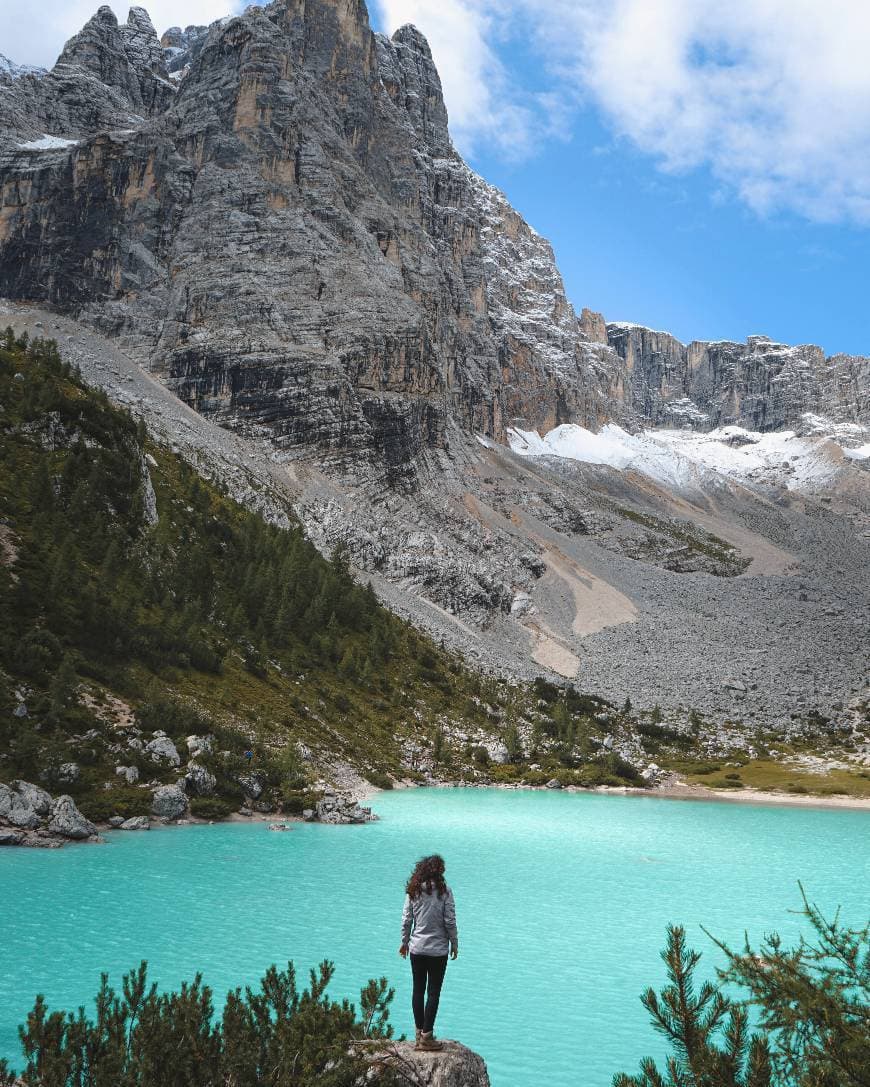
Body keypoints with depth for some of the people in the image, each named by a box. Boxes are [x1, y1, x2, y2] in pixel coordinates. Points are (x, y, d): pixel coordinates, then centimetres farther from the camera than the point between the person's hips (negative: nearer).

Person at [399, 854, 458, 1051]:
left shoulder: (413, 891, -2)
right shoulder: (444, 891, -12)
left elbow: (406, 920, 0)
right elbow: (450, 922, -10)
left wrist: (405, 942, 13)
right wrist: (454, 944, 3)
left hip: (416, 949, 3)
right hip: (438, 950, -3)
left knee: (418, 991, 13)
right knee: (433, 992, 4)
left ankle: (419, 1033, 19)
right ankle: (427, 1036, 5)